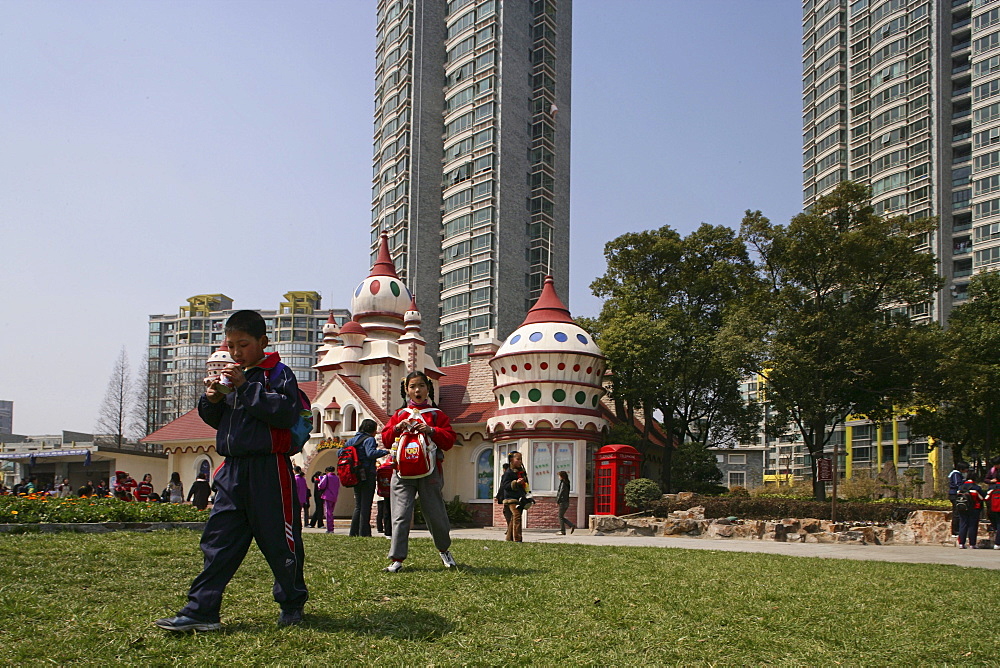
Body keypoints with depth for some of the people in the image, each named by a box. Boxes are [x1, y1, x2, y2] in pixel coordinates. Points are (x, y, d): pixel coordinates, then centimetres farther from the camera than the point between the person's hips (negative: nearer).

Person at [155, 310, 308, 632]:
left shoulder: (278, 374, -5)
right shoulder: (230, 376, 15)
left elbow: (287, 412, -20)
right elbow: (215, 419, 21)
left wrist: (246, 387, -20)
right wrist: (211, 400, -2)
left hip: (269, 469, -6)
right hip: (233, 469, 6)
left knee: (279, 541, 4)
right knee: (219, 539, 2)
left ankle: (292, 603, 22)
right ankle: (201, 610, 2)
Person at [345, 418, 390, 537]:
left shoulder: (353, 439, 14)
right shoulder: (369, 439, -9)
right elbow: (371, 453, -26)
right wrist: (385, 451, -21)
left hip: (356, 477, 8)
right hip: (367, 476, -8)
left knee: (358, 506, 14)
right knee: (366, 506, -5)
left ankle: (354, 532, 14)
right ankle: (364, 533, -6)